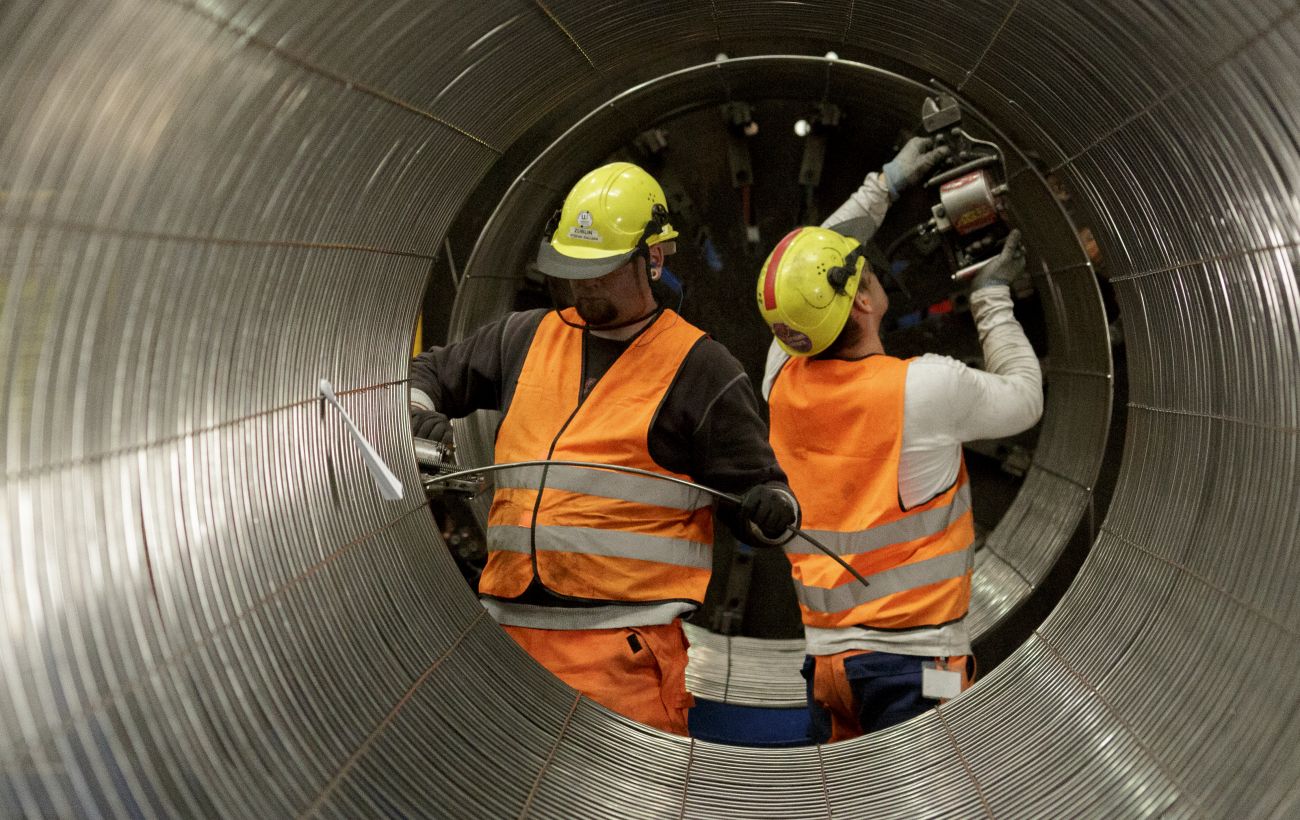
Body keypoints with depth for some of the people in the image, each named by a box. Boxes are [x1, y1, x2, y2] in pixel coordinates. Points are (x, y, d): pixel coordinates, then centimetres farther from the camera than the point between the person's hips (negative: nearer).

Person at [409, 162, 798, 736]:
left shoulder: (699, 369, 0)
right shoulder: (525, 338, 13)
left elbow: (757, 485, 1)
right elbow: (429, 373, 26)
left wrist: (772, 510, -21)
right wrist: (414, 412, 5)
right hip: (511, 626, 5)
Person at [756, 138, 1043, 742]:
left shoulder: (782, 381, -1)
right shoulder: (929, 386, -16)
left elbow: (814, 266, 18)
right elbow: (1025, 398, 6)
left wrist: (884, 185, 24)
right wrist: (992, 296, 14)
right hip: (914, 655, -5)